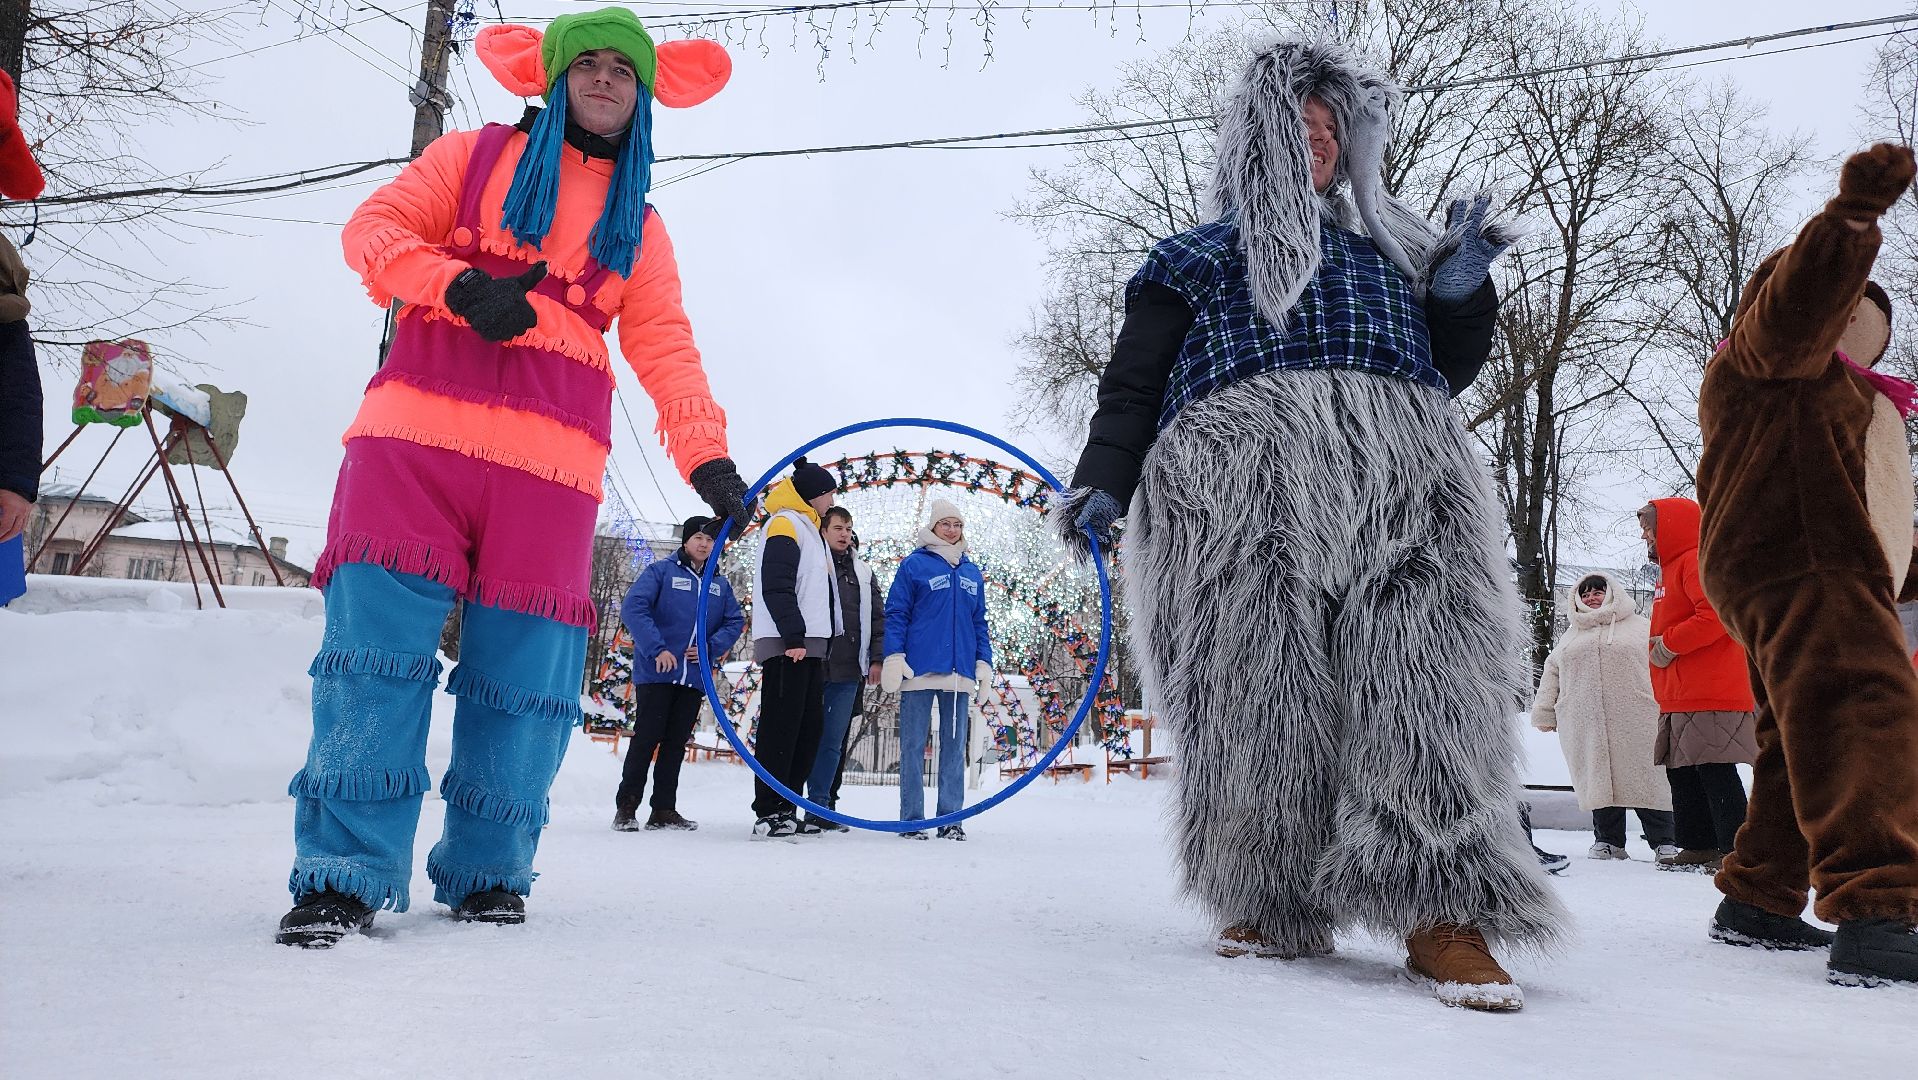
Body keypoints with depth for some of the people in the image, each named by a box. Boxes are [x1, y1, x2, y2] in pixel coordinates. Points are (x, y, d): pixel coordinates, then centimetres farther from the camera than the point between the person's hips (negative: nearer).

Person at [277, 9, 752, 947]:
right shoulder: (476, 155, 18)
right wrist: (462, 289, -11)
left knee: (524, 667, -4)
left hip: (551, 458, 1)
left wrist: (707, 457, -5)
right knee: (379, 638, -10)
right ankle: (344, 875, -3)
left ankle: (486, 871, 9)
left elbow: (666, 352, 11)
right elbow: (374, 228, 9)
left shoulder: (640, 226, 21)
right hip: (420, 425, -1)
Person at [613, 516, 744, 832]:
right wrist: (657, 649, -20)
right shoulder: (662, 570, -1)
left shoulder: (720, 584, 15)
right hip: (655, 673, -5)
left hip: (695, 677, 5)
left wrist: (711, 647, -8)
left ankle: (664, 809, 15)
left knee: (676, 743, 9)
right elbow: (632, 607, -11)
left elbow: (735, 621, 11)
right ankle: (626, 807, 6)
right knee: (646, 738, -4)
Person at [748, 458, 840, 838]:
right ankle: (767, 813, -6)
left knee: (810, 727, 8)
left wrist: (822, 641, 18)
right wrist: (793, 635, -22)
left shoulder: (809, 530, 26)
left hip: (808, 646, 10)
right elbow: (776, 587, -16)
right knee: (780, 727, -9)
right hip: (786, 646, -10)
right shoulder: (786, 523, -4)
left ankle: (785, 808, 12)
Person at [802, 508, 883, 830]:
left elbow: (878, 618, 16)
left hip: (848, 671, 3)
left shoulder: (863, 573, 16)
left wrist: (876, 659, 7)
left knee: (833, 741, 3)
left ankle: (820, 806, 9)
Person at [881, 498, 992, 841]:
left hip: (959, 672, 4)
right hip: (919, 669, -4)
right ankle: (912, 819, 6)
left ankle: (951, 818, 11)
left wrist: (984, 664, 11)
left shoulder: (972, 573, 16)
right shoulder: (913, 565, 2)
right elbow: (895, 613, -1)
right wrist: (893, 657, -9)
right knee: (913, 745, 0)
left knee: (955, 746, 5)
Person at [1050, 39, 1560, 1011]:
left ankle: (1441, 914, -15)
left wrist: (1459, 292, 13)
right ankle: (1269, 904, -2)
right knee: (1258, 684, -12)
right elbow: (1133, 382, 11)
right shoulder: (1195, 256, 23)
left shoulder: (1388, 248, 34)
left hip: (1401, 478, 3)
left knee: (1421, 680, -15)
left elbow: (1448, 371, 31)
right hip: (1244, 470, -2)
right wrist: (1101, 483, -5)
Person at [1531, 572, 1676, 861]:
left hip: (1636, 725, -3)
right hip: (1586, 727, 3)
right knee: (1598, 781, 3)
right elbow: (1551, 675, 23)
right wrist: (1544, 714, 17)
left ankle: (1664, 842, 4)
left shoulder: (1641, 626, 13)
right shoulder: (1570, 638, 23)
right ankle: (1608, 841, 12)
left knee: (1646, 780, -3)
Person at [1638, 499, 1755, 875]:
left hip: (1709, 697, -11)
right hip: (1681, 698, 11)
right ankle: (1697, 847, 17)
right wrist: (1665, 646, 12)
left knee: (1715, 773, -8)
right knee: (1683, 773, 11)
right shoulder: (1672, 568, 23)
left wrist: (1668, 644, -16)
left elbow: (1716, 615, -23)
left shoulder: (1697, 562, -10)